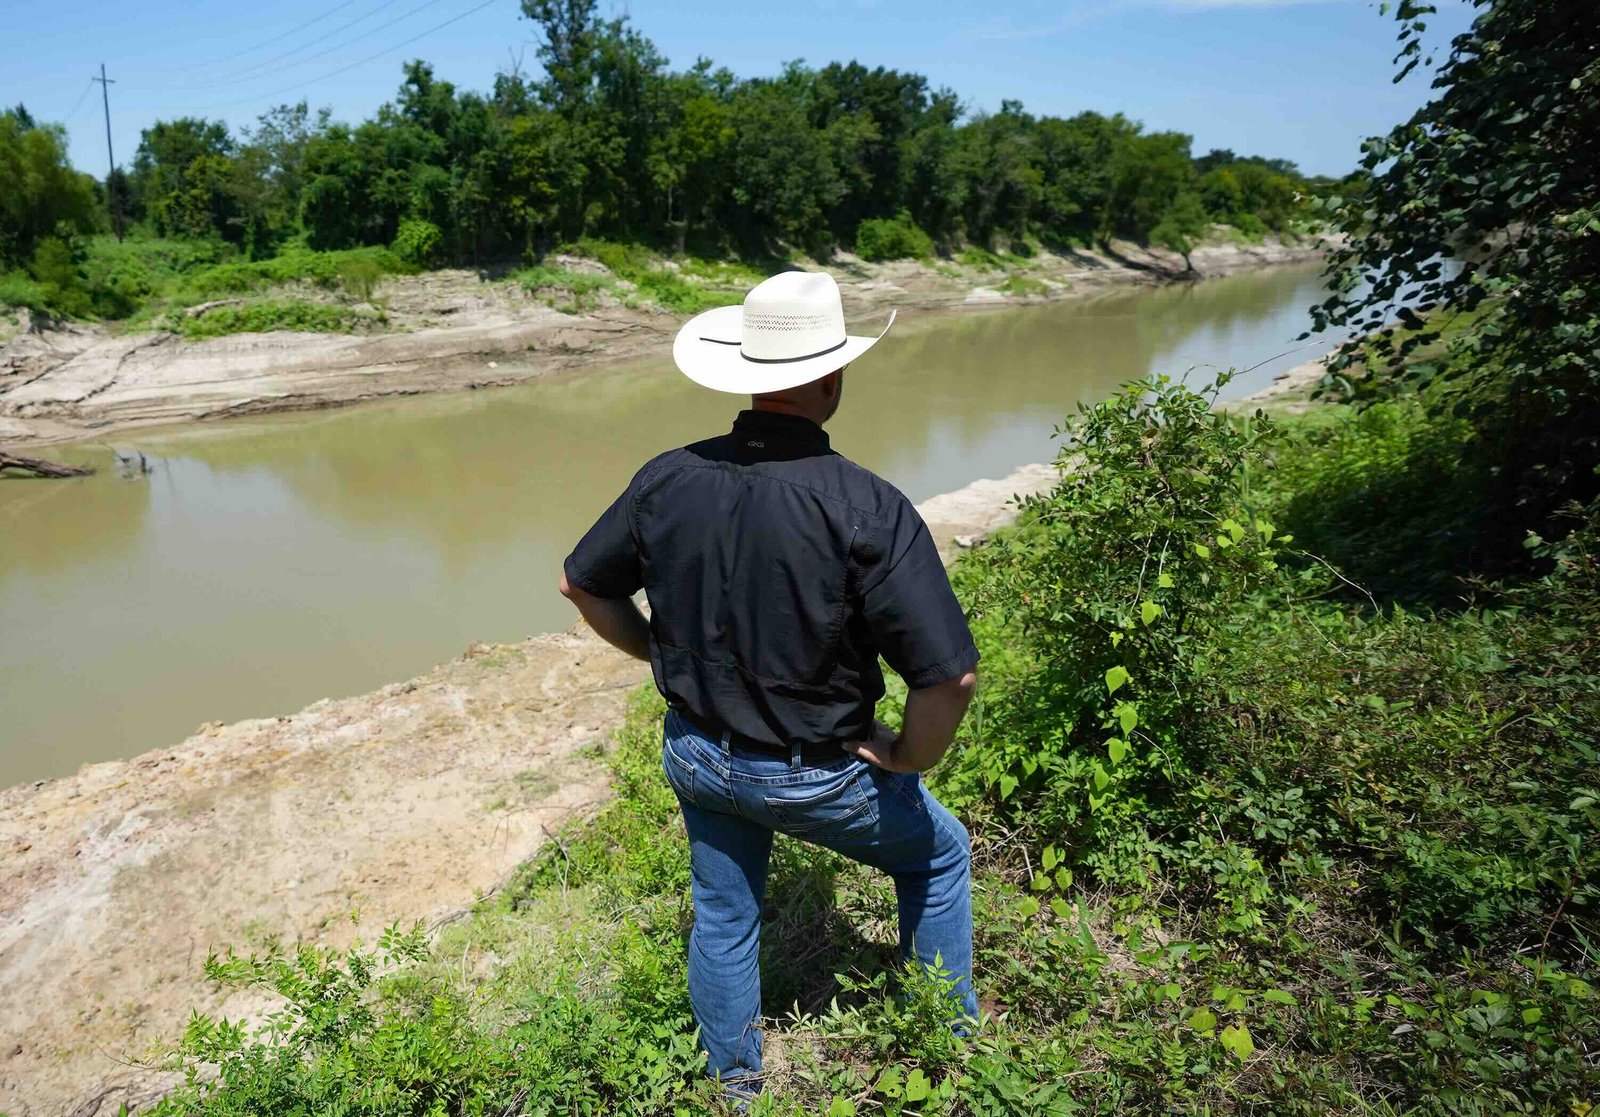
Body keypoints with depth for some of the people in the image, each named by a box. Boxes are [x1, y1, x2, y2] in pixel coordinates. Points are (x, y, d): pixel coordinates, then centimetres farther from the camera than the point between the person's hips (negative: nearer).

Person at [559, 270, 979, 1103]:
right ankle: (953, 1041, 42)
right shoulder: (866, 507, -26)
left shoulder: (669, 478, -12)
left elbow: (582, 584, 2)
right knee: (938, 854, 24)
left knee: (723, 916, 26)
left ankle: (733, 1084, 49)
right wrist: (906, 758, -10)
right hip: (813, 777, -4)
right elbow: (951, 673, -29)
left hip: (695, 752, 5)